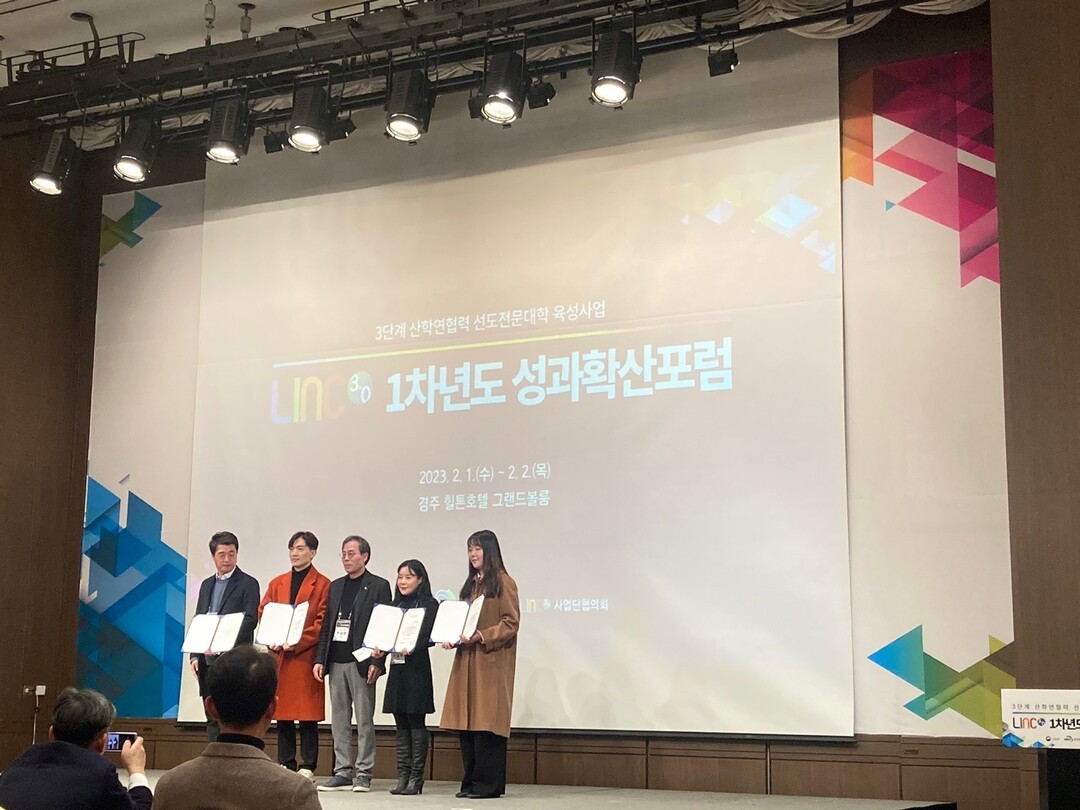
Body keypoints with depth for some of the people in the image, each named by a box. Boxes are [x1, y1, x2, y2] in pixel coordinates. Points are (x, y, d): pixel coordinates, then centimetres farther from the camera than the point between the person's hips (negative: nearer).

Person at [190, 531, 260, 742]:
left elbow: (250, 621, -11)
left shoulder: (248, 584, -1)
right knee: (212, 718, 8)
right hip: (207, 661, 6)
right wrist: (195, 656, 6)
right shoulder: (207, 584, 18)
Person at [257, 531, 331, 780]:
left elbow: (323, 622, -5)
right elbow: (262, 614, 12)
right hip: (278, 656, 5)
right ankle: (285, 767, 12)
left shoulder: (323, 585, 1)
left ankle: (307, 768, 2)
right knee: (282, 714, 6)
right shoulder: (276, 584, 17)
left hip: (306, 656, -5)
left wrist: (297, 642, -15)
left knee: (307, 716, -3)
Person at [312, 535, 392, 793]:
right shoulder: (336, 586, 16)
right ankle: (341, 773, 13)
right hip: (336, 662, 6)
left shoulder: (379, 586, -1)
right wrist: (320, 659, 6)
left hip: (361, 663, -6)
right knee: (339, 720, 8)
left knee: (364, 720, -1)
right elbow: (326, 626, 16)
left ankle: (364, 774, 3)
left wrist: (377, 662, -14)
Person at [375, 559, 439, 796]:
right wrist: (381, 648, -3)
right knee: (401, 725, 7)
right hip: (397, 667, 6)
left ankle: (416, 778, 0)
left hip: (416, 669, -6)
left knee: (416, 723, -4)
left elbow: (429, 637, -12)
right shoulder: (396, 605, 17)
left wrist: (412, 648, -27)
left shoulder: (429, 605, -3)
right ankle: (403, 776, 10)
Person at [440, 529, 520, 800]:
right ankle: (471, 782, 11)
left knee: (486, 723, -8)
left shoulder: (503, 583, -4)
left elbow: (511, 623, -10)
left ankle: (489, 784, -3)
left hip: (491, 663, -7)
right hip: (466, 661, 7)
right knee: (465, 723, 5)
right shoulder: (470, 584, 19)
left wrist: (481, 636, -21)